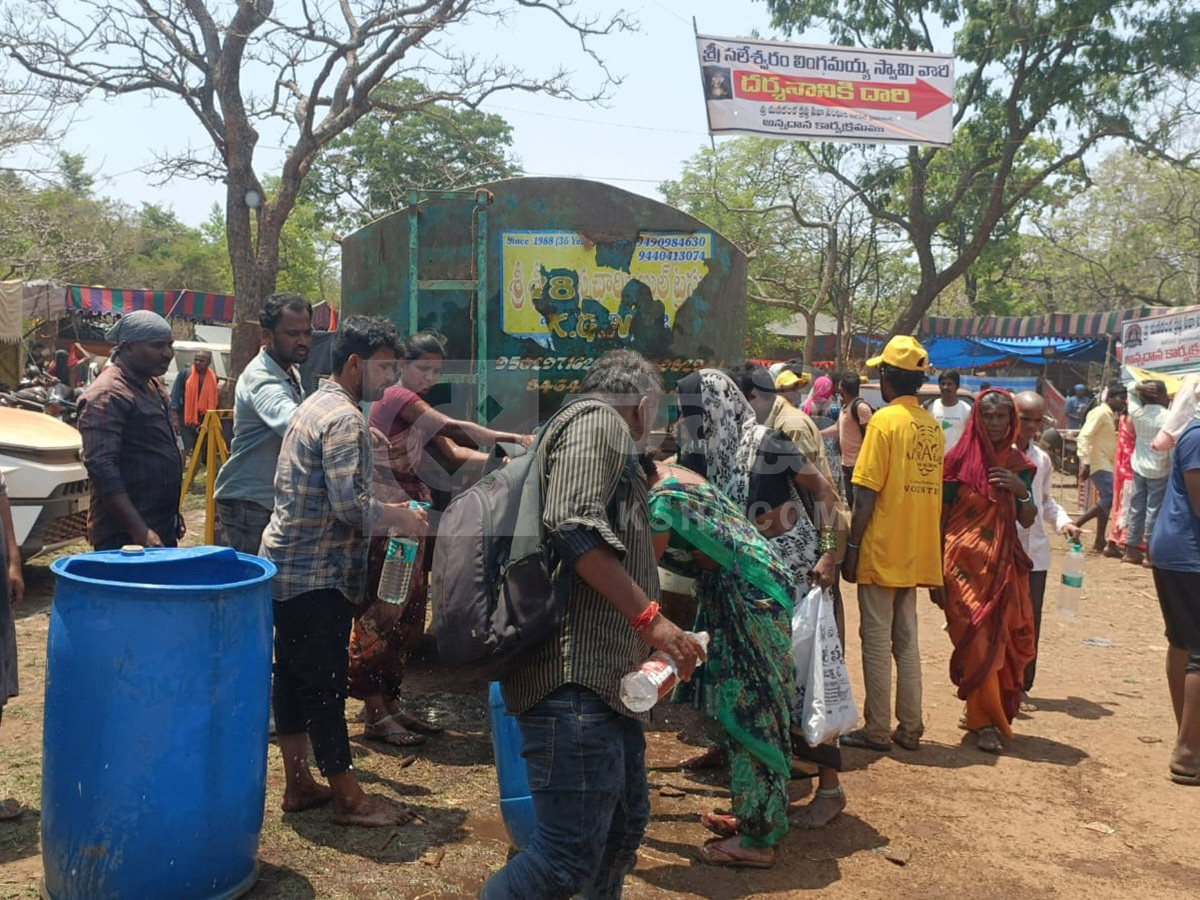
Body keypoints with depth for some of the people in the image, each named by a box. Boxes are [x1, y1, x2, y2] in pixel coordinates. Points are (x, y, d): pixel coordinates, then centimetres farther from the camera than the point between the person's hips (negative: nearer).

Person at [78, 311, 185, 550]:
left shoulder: (153, 386, 14)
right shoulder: (106, 396, -16)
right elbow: (101, 468, -23)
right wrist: (140, 531, -26)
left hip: (163, 530, 9)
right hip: (124, 536, -9)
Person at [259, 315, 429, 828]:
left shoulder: (315, 406, 15)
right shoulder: (344, 419, -17)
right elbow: (350, 506, -25)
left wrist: (385, 513, 16)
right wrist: (397, 517, -9)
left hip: (286, 566, 10)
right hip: (318, 574, -10)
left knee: (293, 674, 14)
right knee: (324, 683, -3)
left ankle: (298, 784, 25)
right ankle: (349, 798, 7)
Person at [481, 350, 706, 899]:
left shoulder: (611, 442, 26)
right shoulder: (599, 422, -4)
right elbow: (574, 525, -21)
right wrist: (649, 618, -18)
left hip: (604, 678, 11)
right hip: (576, 677, -11)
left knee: (625, 823, 20)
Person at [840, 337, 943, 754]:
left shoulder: (885, 420, -12)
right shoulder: (932, 425, 9)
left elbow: (867, 492, -16)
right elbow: (933, 488, 13)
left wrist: (851, 545, -10)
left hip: (882, 550, -7)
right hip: (917, 552, 7)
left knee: (877, 640, 2)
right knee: (907, 641, 14)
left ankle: (877, 730, 8)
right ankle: (910, 729, 19)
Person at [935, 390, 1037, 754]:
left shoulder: (1017, 464, 9)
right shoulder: (961, 460, -4)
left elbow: (1027, 521, 9)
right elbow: (940, 518, -3)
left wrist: (1022, 490, -11)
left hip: (1004, 566, 5)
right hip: (965, 563, -4)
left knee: (1004, 640, 7)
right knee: (978, 642, -4)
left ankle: (982, 712, 26)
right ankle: (986, 721, 8)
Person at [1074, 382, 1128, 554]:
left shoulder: (1111, 416, 17)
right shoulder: (1100, 413, -12)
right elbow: (1083, 437, -20)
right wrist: (1085, 463, -26)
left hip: (1106, 464, 10)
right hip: (1098, 464, -10)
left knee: (1107, 501, 9)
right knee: (1110, 499, -16)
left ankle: (1100, 541, 13)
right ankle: (1076, 524, -8)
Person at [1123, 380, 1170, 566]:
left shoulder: (1137, 413, -2)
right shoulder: (1168, 418, -16)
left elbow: (1131, 391, 16)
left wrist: (1140, 387, -5)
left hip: (1139, 467, 5)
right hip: (1159, 471, -5)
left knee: (1136, 508, 12)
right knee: (1154, 510, 0)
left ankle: (1131, 550, 17)